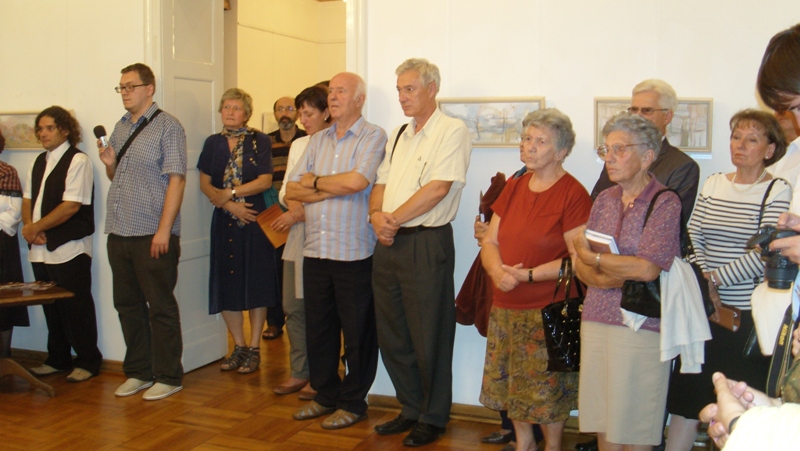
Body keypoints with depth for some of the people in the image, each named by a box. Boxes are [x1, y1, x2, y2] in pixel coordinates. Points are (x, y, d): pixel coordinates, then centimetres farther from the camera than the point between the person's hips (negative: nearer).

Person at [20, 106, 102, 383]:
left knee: (76, 308, 0)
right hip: (41, 249, 7)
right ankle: (58, 359, 26)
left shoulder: (78, 160, -9)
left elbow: (71, 206, -16)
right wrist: (29, 226, -4)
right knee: (51, 308, 14)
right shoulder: (39, 162, 16)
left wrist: (36, 227, -12)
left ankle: (88, 362, 12)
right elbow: (27, 199, 17)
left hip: (69, 249, -7)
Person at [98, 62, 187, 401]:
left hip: (153, 235, -7)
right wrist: (109, 164, 1)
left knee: (160, 307, 1)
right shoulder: (120, 128, 16)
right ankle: (138, 372, 25)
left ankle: (167, 376, 12)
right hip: (119, 233, 8)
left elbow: (175, 179, -13)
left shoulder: (167, 126, -6)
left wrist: (164, 229, -18)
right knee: (127, 305, 13)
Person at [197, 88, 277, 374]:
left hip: (255, 219, -3)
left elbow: (265, 180, -9)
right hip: (224, 222, 4)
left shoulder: (259, 141, 0)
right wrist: (229, 205, -9)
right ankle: (239, 346, 20)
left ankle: (254, 349, 10)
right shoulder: (213, 143, 10)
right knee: (226, 285, 6)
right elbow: (205, 184, 5)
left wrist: (230, 193, -11)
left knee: (256, 283, 0)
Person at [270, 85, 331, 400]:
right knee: (293, 307, 10)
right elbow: (286, 188, 17)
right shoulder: (298, 145, 17)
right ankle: (299, 372, 22)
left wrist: (301, 213, -13)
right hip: (296, 235, 7)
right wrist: (292, 203, -4)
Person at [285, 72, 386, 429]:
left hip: (354, 252, -6)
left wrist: (316, 181, -4)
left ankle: (353, 403, 18)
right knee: (318, 327, 14)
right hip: (315, 250, 6)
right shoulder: (317, 141, 15)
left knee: (357, 332, 4)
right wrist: (332, 189, -9)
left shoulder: (372, 137, -3)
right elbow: (292, 190, 7)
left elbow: (357, 181, -20)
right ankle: (326, 395, 29)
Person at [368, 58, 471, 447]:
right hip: (389, 243, 8)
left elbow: (439, 188, -16)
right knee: (391, 335, 13)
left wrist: (394, 219, -13)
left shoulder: (451, 131, -6)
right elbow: (381, 184, 16)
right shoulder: (399, 135, 18)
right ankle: (411, 409, 29)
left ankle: (433, 418, 19)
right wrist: (376, 215, -5)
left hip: (426, 243, -7)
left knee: (428, 338, 2)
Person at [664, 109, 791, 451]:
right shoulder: (713, 184, 10)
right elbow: (692, 237, 5)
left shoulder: (778, 192, -4)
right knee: (687, 394, 9)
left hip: (749, 314, -4)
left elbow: (765, 255, -13)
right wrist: (703, 283, -9)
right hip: (705, 309, 5)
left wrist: (716, 277, -13)